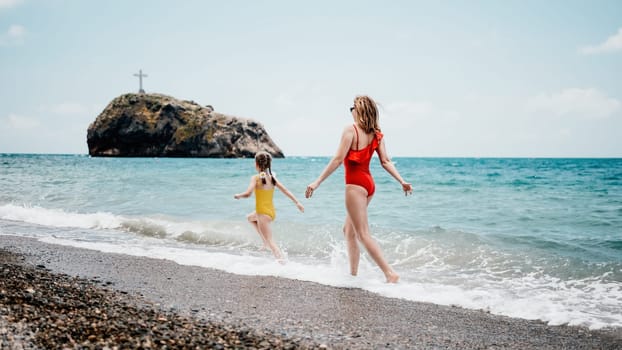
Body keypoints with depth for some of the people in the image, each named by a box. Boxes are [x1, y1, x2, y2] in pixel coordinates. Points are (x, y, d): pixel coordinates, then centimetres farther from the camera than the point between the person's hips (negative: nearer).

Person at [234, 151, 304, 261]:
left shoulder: (256, 178, -15)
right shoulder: (272, 177, 3)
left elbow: (247, 194, -25)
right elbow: (285, 190, 2)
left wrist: (238, 195, -5)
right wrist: (297, 202, 5)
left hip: (263, 213, -7)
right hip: (272, 211, 7)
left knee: (270, 241, -4)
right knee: (250, 217, 34)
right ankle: (265, 240, 27)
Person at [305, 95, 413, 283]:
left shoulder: (351, 130, -13)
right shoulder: (376, 134, 8)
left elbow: (338, 159, -17)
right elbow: (385, 161, 0)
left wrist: (318, 181, -17)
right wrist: (402, 181, 1)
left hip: (355, 184, -8)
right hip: (368, 183, 8)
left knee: (363, 234, -5)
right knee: (349, 230, 20)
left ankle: (390, 273, -10)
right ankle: (353, 273, 25)